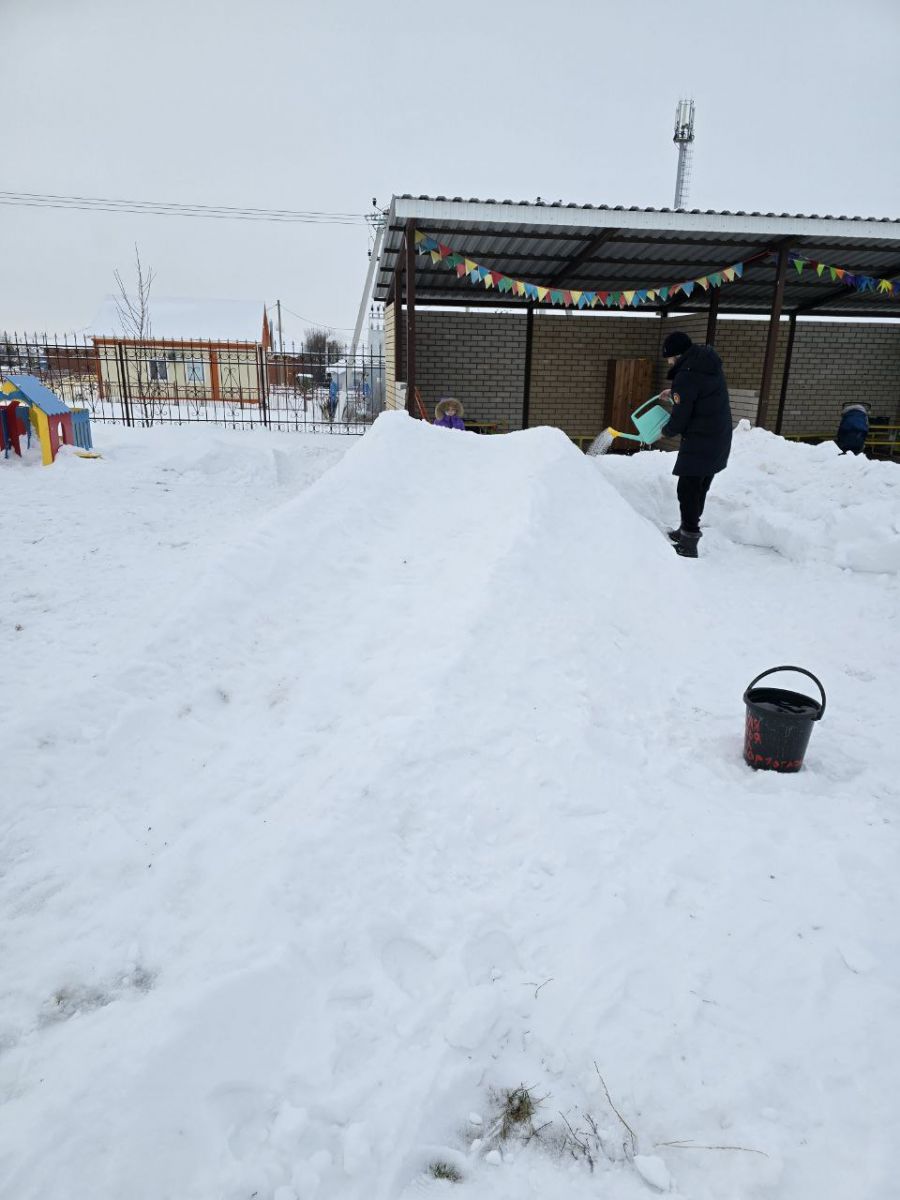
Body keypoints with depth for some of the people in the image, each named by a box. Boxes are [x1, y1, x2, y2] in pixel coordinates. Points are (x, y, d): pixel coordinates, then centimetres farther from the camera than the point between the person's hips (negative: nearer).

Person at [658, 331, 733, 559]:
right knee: (700, 488, 17)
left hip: (699, 442, -9)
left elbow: (680, 417, -16)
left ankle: (689, 544, -3)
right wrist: (674, 391, 27)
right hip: (719, 439, 9)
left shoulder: (686, 375, -20)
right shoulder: (708, 361, 9)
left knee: (688, 489, -5)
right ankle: (687, 531, 30)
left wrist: (666, 431, 4)